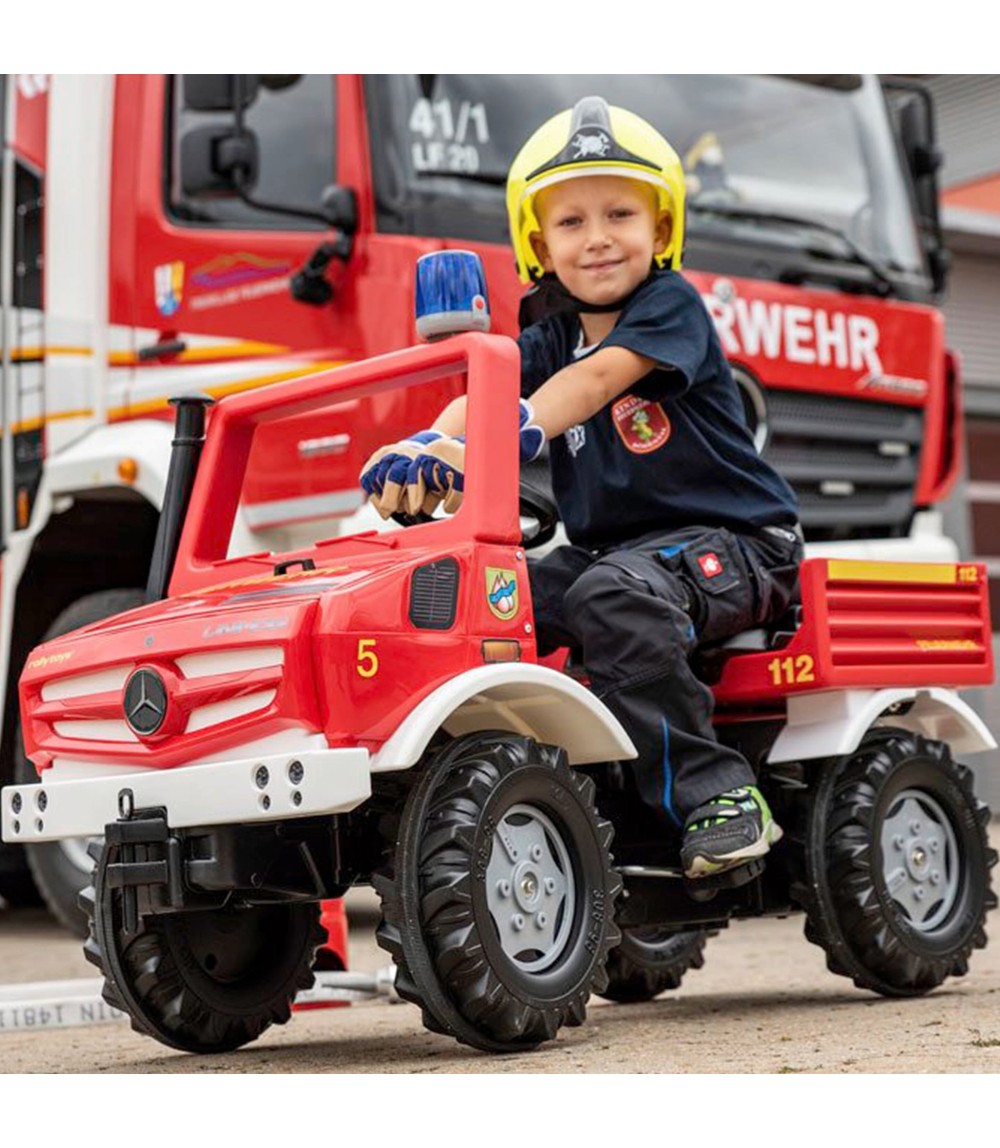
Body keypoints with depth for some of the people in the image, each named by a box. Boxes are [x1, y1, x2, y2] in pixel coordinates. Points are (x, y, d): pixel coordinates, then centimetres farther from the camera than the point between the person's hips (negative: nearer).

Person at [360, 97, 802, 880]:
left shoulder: (672, 306, -9)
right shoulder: (550, 339, 10)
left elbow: (594, 380, -27)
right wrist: (430, 445, -32)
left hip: (735, 542, -7)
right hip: (610, 545, 7)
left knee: (612, 594, -36)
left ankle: (716, 794, -29)